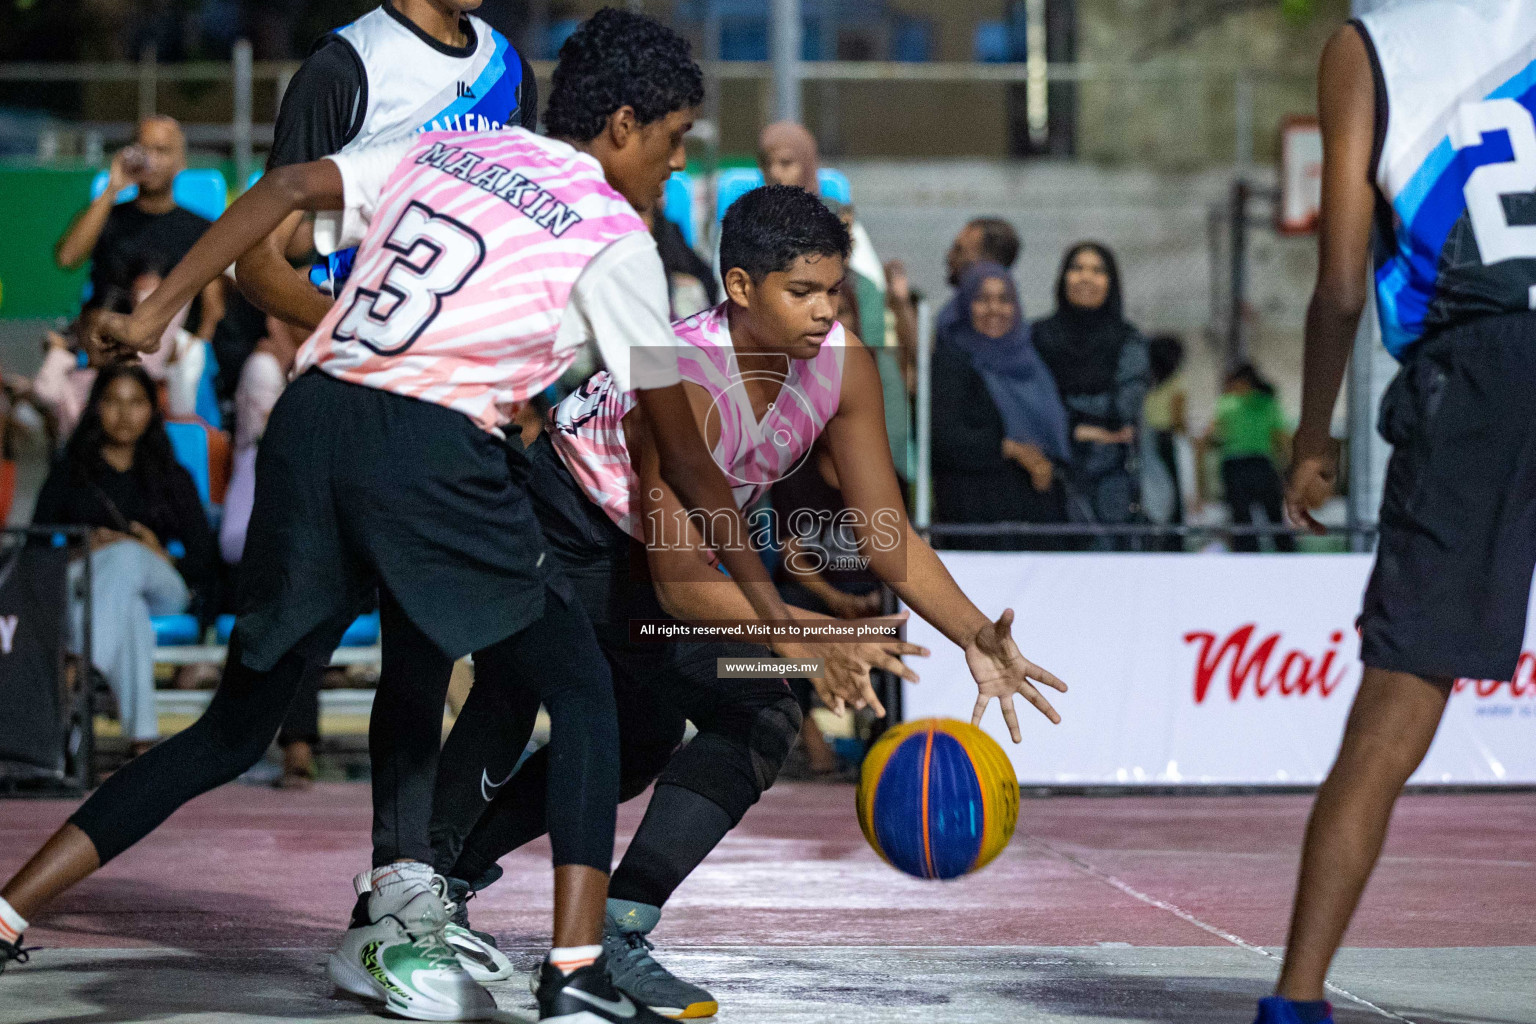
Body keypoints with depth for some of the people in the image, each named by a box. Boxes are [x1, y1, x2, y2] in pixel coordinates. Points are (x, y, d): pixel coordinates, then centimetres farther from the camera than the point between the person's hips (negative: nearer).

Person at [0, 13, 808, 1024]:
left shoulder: (444, 151, 22)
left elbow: (289, 187, 8)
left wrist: (154, 315, 8)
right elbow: (684, 460, 11)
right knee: (582, 689, 10)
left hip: (310, 421, 6)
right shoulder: (615, 238, 8)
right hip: (430, 448, -6)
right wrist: (764, 598, 20)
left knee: (233, 729, 18)